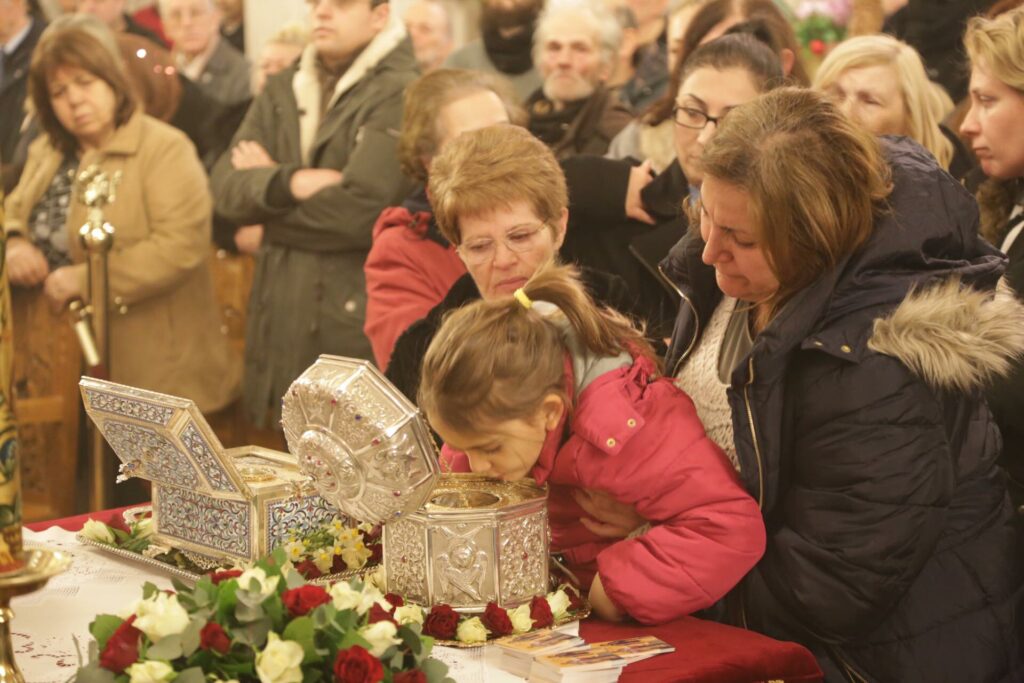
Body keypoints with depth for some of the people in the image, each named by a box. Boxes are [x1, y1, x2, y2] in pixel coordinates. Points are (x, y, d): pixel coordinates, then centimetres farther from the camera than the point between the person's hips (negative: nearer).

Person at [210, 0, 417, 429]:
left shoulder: (400, 93, -7)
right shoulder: (280, 91, 13)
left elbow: (361, 208, -18)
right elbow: (226, 187, 4)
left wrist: (265, 189, -4)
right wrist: (291, 182, -16)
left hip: (358, 322, -6)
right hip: (282, 320, 6)